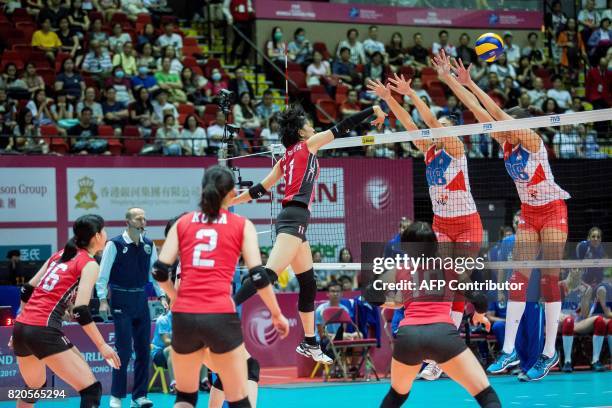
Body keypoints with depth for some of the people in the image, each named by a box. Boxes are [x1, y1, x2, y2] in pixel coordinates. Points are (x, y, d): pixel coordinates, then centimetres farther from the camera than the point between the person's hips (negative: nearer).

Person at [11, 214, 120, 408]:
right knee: (92, 390, -6)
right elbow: (80, 311, -13)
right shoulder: (89, 264, -2)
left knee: (35, 388, 31)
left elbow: (27, 290, 20)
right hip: (44, 330, -8)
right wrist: (102, 345, -8)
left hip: (21, 326, 8)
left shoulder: (60, 254, 19)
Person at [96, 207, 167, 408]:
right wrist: (103, 300, -14)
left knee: (143, 349, 6)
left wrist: (161, 295, 7)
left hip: (141, 300, 5)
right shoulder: (114, 244, -9)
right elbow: (102, 273, -8)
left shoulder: (149, 245, 7)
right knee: (124, 350, -8)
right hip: (121, 301, -5)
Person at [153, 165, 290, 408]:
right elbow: (257, 276, 1)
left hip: (184, 316, 3)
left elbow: (160, 271, 6)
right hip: (220, 316, -3)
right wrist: (277, 315, 13)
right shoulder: (242, 225, 7)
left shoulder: (183, 222, 13)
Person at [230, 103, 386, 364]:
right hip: (295, 217, -10)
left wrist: (228, 202, 29)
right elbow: (342, 128, 5)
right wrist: (373, 109, 13)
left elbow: (260, 189, 20)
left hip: (291, 218, 10)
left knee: (308, 284, 14)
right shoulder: (307, 145, 3)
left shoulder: (285, 159, 22)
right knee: (270, 273, -24)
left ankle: (309, 344, 19)